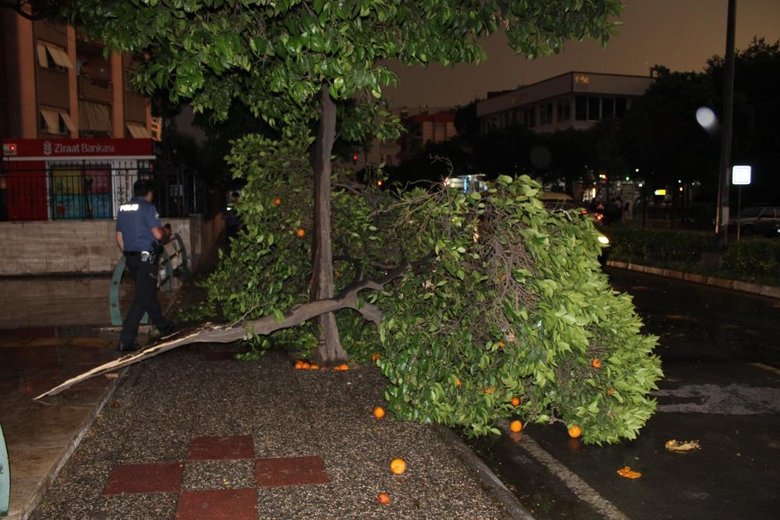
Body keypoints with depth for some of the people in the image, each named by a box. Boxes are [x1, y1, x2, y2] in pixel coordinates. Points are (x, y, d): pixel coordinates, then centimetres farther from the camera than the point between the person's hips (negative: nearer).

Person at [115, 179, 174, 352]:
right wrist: (167, 232, 3)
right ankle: (126, 340, -10)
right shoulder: (148, 208, -11)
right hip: (146, 258, -8)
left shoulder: (123, 208, 11)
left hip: (131, 258, 8)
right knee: (142, 298, -5)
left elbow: (119, 237, 14)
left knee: (148, 292, 20)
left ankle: (163, 326, 36)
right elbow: (158, 234, -18)